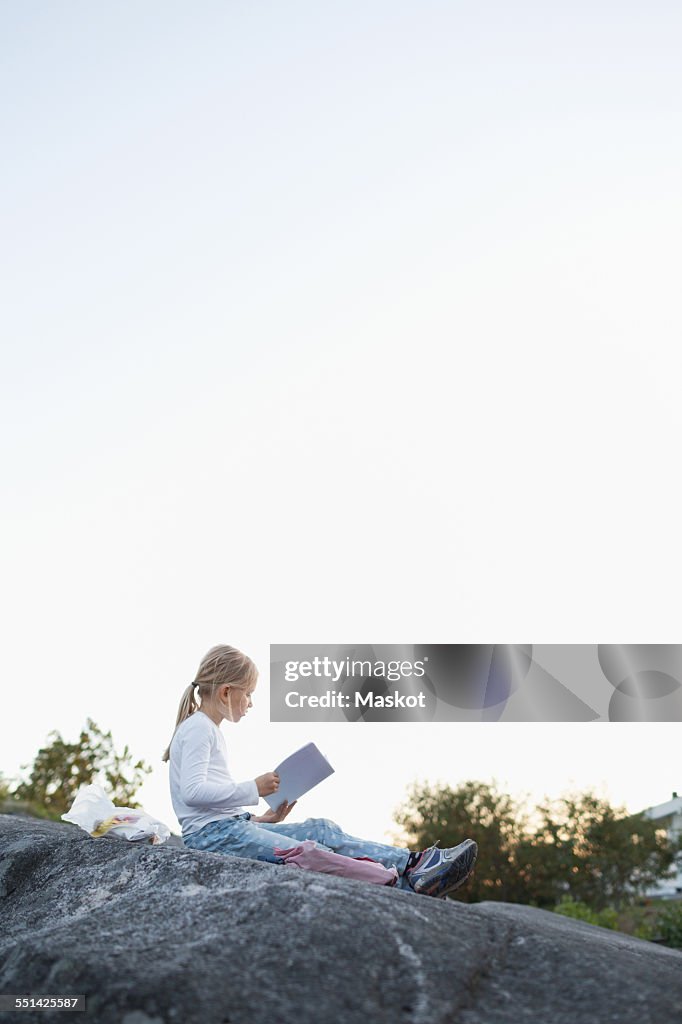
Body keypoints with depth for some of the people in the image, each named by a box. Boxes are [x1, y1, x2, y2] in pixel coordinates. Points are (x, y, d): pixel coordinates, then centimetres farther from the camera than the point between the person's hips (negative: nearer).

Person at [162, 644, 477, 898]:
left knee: (320, 829, -5)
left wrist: (263, 818, 12)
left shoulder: (209, 731, 25)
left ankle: (411, 862, -15)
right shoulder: (198, 729, -6)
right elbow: (192, 791, -20)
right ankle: (406, 879, -34)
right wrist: (253, 789, -15)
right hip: (211, 834, -10)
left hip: (228, 826, 10)